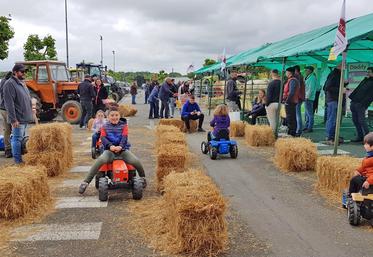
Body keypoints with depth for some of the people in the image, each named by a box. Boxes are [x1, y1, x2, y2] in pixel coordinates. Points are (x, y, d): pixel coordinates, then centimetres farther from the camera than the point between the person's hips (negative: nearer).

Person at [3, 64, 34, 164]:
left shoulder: (21, 83, 16)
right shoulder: (10, 84, -14)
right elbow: (9, 103, -20)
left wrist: (30, 114, 20)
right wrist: (13, 119, -23)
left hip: (24, 118, 9)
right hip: (18, 119, -9)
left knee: (21, 139, 16)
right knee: (17, 139, -4)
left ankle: (21, 159, 26)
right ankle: (18, 161, 1)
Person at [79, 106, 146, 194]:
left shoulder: (124, 125, 8)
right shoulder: (105, 127, 10)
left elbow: (124, 137, -6)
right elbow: (103, 138, -5)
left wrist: (120, 146, -28)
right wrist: (110, 146, -26)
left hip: (123, 149, 0)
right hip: (109, 149, 0)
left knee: (136, 161, -26)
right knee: (100, 160, -33)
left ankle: (143, 178, 5)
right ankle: (86, 182, -28)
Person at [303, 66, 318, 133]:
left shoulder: (312, 78, -12)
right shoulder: (308, 77, 18)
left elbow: (311, 89, -18)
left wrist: (307, 97, -20)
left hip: (309, 98, -10)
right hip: (307, 98, 10)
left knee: (310, 113, -6)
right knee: (307, 114, 14)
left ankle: (310, 128, -3)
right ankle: (306, 127, 20)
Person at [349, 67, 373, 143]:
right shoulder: (365, 80, 22)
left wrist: (364, 103, -21)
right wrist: (352, 98, 15)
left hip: (361, 104, -8)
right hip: (354, 102, 8)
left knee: (361, 120, -11)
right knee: (355, 120, 8)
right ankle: (359, 136, 15)